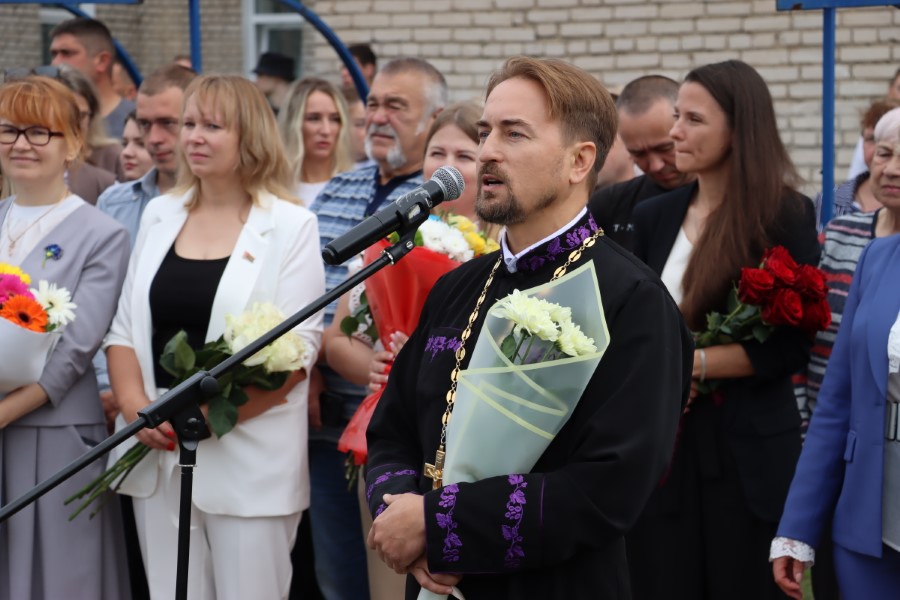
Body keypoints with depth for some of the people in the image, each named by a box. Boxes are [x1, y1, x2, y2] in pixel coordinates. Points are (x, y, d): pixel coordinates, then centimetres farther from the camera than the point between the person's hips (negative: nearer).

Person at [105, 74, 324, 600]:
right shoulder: (159, 215, 12)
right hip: (158, 452, 4)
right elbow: (124, 327, 11)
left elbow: (298, 346, -10)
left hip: (249, 456, -4)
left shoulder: (290, 225, -3)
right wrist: (135, 404, -7)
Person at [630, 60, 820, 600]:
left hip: (749, 450, -4)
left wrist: (693, 363, -14)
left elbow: (791, 347, -10)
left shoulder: (787, 216, -5)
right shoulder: (655, 217, 9)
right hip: (662, 441, 4)